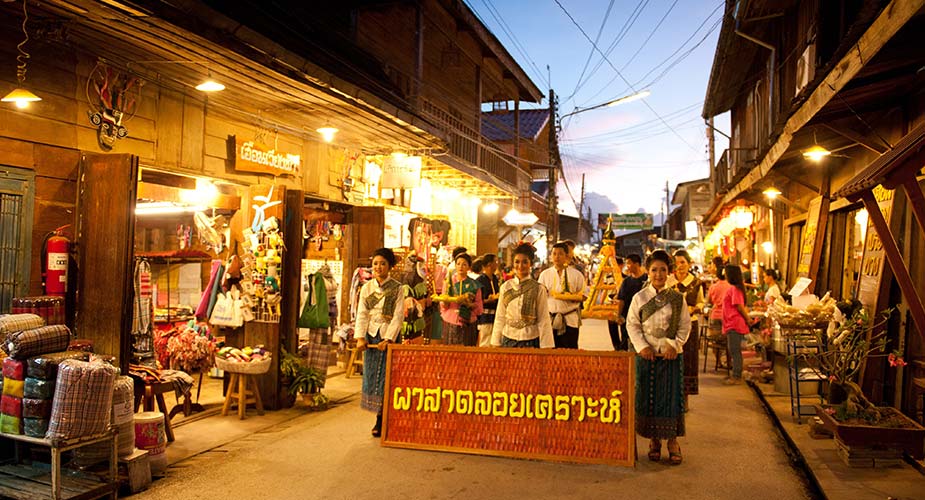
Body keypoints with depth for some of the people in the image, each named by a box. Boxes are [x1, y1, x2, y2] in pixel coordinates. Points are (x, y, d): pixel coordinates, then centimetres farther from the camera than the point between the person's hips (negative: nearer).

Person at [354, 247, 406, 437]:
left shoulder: (397, 289, -2)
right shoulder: (366, 288, 8)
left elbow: (398, 316, -9)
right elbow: (361, 314, 1)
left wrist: (389, 339, -19)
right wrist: (360, 337, -12)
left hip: (390, 336, -4)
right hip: (371, 336, 4)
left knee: (387, 376, -4)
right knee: (371, 375, 4)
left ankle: (382, 422, 4)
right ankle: (380, 418, 15)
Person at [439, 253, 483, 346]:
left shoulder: (474, 284, 5)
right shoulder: (449, 282, 6)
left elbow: (479, 306, 4)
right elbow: (443, 306, 5)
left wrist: (469, 304, -15)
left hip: (468, 324, 0)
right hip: (451, 323, 0)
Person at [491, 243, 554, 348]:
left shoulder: (539, 289, -2)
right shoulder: (505, 287, 4)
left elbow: (543, 320, -2)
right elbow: (500, 318, 8)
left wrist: (546, 347, -7)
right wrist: (496, 343, 6)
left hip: (531, 341, -2)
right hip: (508, 340, 2)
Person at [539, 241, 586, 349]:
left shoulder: (576, 274, 3)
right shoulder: (544, 274, 8)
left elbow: (583, 296, 2)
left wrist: (571, 297, -13)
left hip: (570, 321, -1)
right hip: (550, 320, 1)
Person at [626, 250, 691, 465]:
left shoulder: (677, 298, 2)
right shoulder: (639, 298, 1)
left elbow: (685, 325, 3)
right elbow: (632, 325, 2)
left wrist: (674, 344, -10)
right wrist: (642, 346, -10)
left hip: (672, 355, 0)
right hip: (647, 355, 0)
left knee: (672, 397, 1)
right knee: (648, 397, 4)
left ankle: (673, 441, 13)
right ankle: (654, 441, 17)